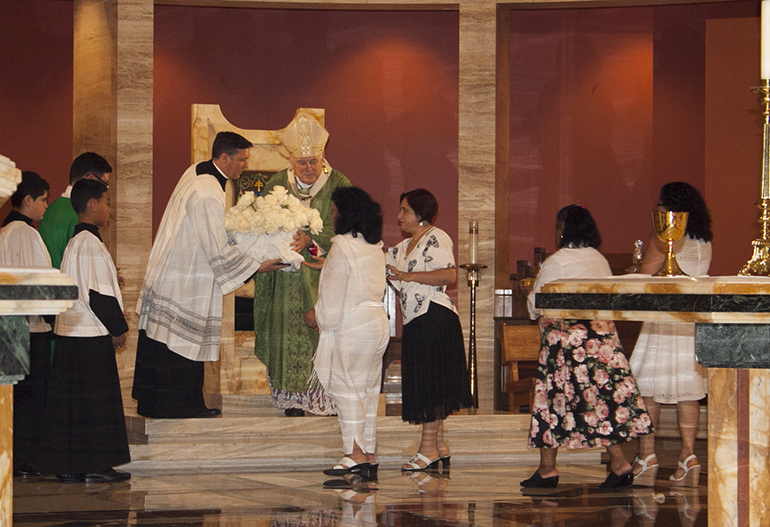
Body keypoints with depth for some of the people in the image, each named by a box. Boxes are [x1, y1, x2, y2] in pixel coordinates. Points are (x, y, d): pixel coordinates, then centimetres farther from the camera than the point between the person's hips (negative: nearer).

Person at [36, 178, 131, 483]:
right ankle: (94, 467, -1)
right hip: (91, 336, -9)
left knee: (72, 401, 10)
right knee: (96, 401, -4)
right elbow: (99, 294, -19)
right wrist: (119, 329, -9)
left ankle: (68, 466, 13)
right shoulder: (91, 244, -15)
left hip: (68, 333, 9)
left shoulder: (74, 242, 15)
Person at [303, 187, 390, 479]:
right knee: (369, 390, 10)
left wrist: (317, 316, 3)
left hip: (352, 326, -8)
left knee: (347, 388, -3)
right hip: (378, 321, 8)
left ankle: (354, 452, -5)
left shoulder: (342, 245, -13)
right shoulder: (375, 247, 12)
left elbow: (334, 297, -13)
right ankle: (368, 453, 11)